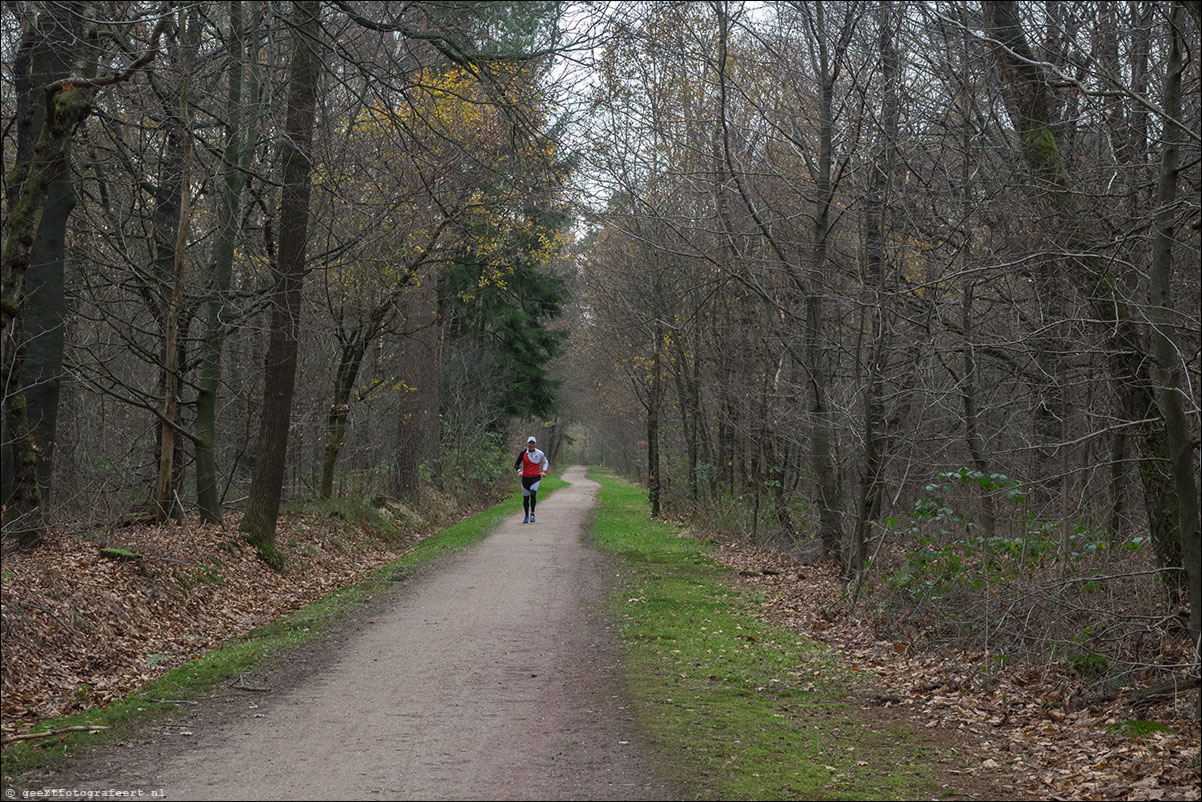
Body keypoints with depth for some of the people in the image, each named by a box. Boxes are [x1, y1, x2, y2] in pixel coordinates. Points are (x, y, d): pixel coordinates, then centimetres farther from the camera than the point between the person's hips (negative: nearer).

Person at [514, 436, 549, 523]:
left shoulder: (540, 454, 2)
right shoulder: (523, 453, 1)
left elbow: (545, 463, 20)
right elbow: (516, 464, 7)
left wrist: (544, 471, 4)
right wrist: (519, 471, -12)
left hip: (536, 477, -1)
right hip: (525, 478, 1)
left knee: (533, 494, -24)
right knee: (525, 498, 5)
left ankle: (532, 513, -10)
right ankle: (526, 516, 23)